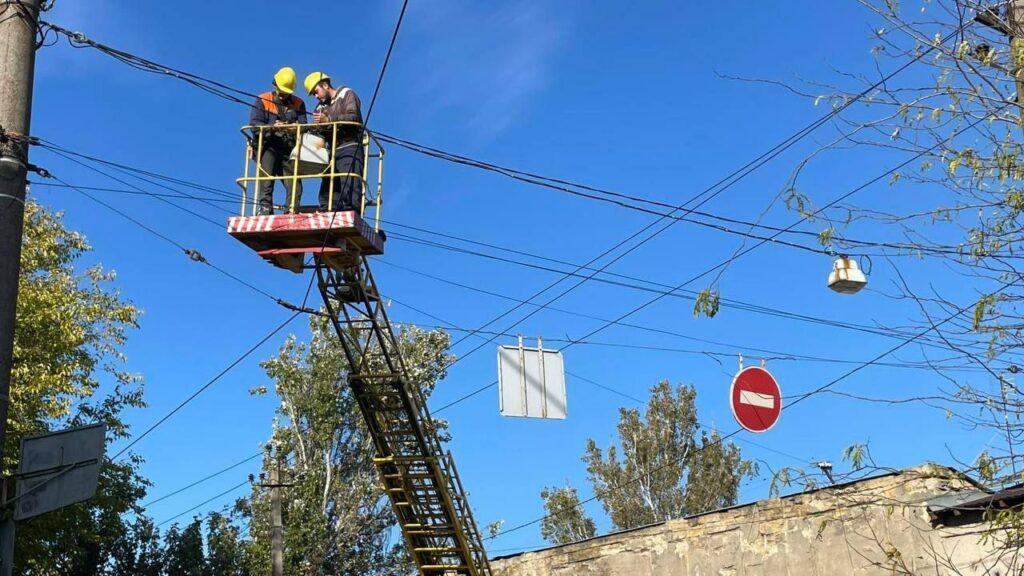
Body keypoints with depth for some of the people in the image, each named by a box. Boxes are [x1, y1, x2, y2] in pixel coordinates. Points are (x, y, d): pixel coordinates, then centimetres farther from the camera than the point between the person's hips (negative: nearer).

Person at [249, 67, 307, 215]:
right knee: (266, 175, -19)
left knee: (295, 184, -8)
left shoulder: (298, 104, 18)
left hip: (289, 149, 2)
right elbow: (254, 123, -1)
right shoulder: (263, 100, 12)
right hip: (268, 146, -2)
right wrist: (272, 127, -19)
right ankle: (265, 207, -21)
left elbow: (303, 125, 7)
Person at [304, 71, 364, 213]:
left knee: (350, 189, -18)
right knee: (327, 193, -2)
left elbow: (353, 117, -11)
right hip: (333, 151, 7)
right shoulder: (322, 107, 27)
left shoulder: (347, 94, 8)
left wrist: (329, 119, -17)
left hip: (349, 147, -7)